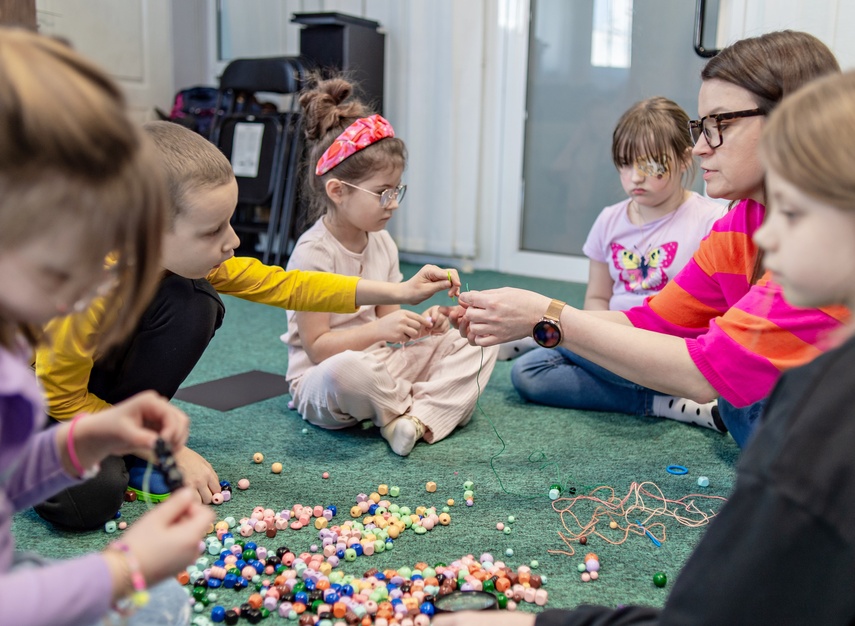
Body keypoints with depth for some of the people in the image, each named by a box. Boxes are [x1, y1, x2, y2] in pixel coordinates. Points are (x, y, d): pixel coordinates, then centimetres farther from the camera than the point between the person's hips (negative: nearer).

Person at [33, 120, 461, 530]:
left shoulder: (186, 259, -19)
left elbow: (278, 285, -12)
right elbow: (63, 399, -24)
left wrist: (398, 292, -16)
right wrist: (170, 451, -20)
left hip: (100, 375, 7)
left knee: (193, 305, -21)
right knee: (89, 499, -34)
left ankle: (127, 456, -5)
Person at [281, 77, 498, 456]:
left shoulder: (382, 244, 5)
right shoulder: (313, 254, -18)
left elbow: (386, 319, 11)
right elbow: (316, 346, -18)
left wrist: (420, 324, -10)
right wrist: (379, 330, -29)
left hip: (379, 366, 7)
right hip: (320, 379, -7)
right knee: (347, 370, -44)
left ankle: (417, 420, -23)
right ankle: (433, 403, -13)